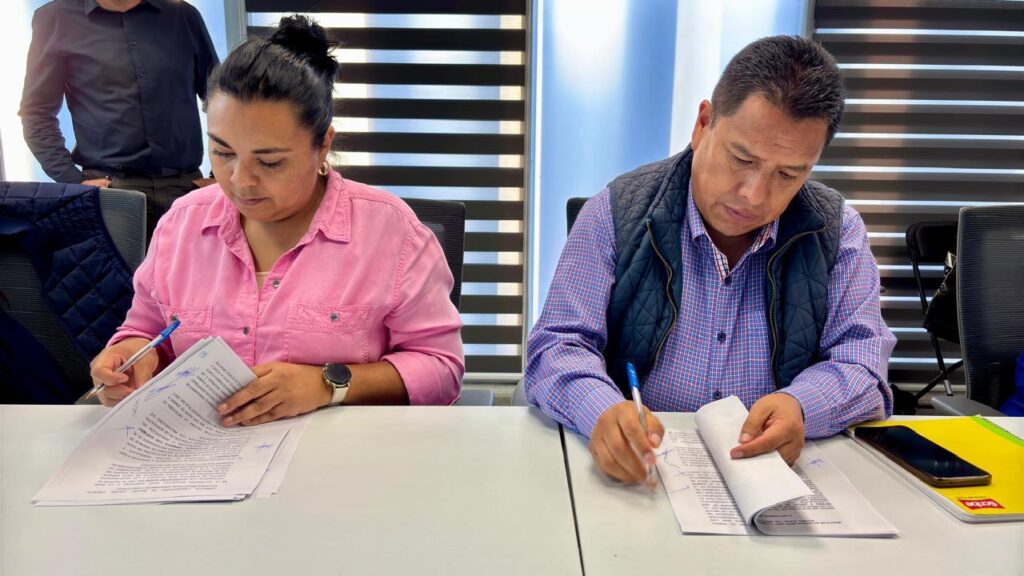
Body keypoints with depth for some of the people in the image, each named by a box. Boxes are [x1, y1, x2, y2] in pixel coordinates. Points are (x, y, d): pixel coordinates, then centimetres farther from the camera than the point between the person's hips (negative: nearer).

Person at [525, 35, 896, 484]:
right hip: (633, 474, 0)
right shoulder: (616, 213, -5)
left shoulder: (838, 231, 2)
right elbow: (556, 350, -7)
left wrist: (800, 407, -23)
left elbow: (860, 364, -1)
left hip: (778, 481, 1)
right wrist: (602, 410, -28)